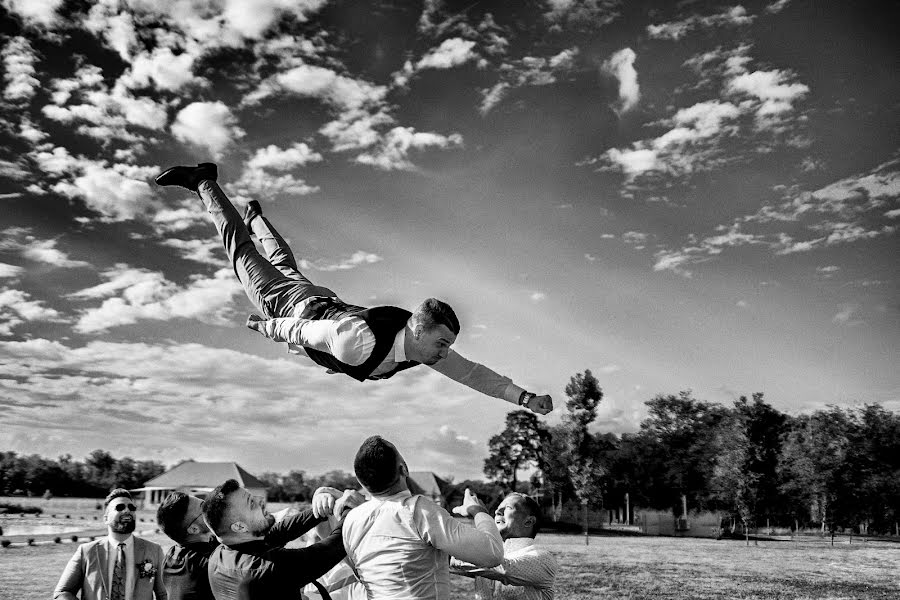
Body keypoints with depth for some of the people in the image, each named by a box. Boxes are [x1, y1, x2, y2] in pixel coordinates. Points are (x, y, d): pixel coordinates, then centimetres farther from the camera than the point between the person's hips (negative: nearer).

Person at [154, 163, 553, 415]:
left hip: (328, 303, 5)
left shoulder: (425, 346, -24)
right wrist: (267, 327, -13)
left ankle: (255, 216, 60)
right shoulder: (359, 342, -45)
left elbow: (472, 373, -19)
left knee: (286, 265, 34)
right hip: (290, 308, -5)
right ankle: (203, 181, 28)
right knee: (242, 252, 15)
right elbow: (306, 329, -32)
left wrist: (524, 398, -26)